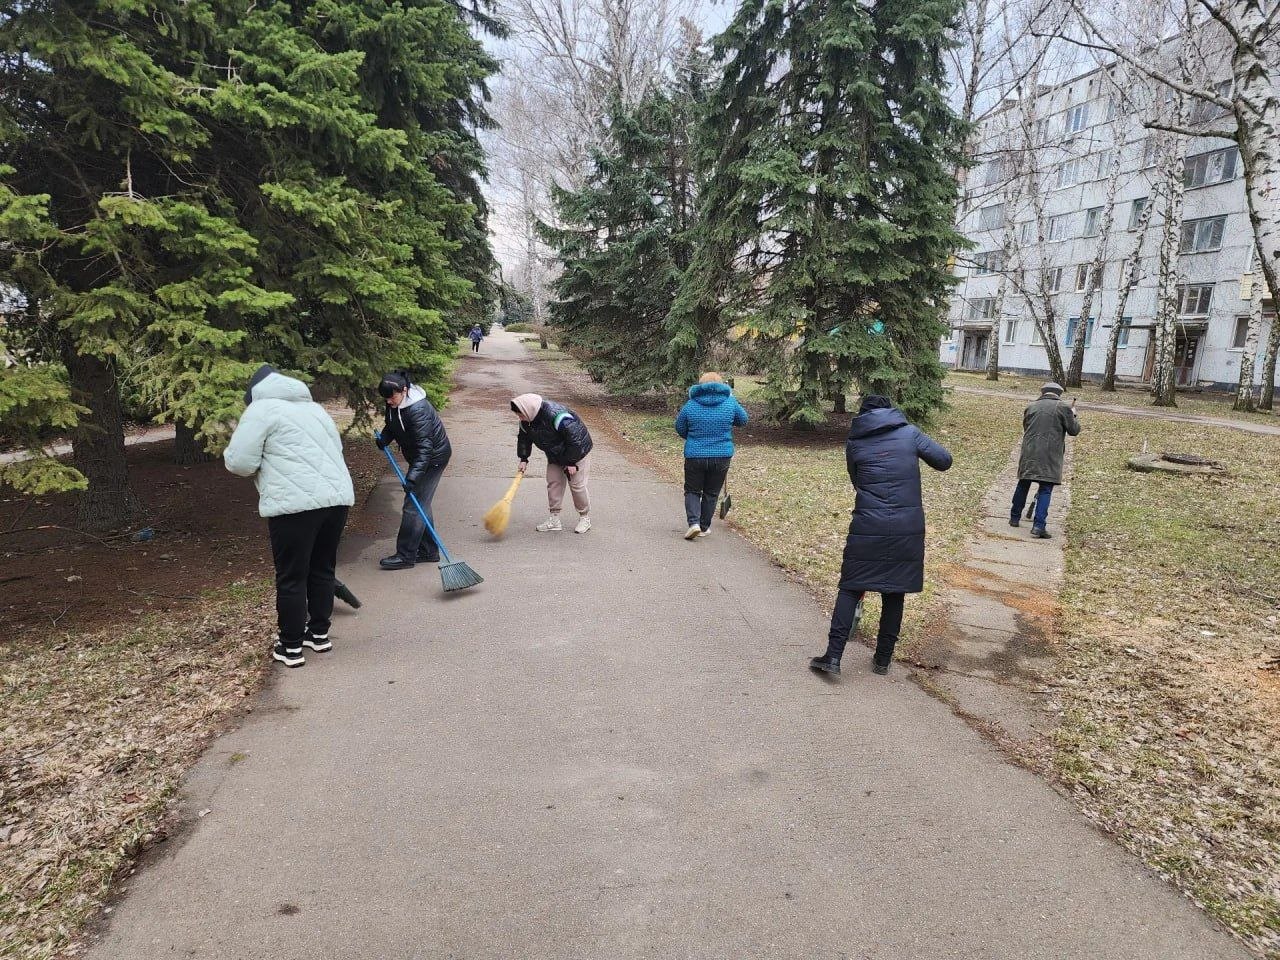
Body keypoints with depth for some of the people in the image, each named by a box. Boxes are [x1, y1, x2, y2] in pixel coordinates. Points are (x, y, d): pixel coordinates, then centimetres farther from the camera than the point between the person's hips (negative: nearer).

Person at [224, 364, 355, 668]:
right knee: (323, 569, 19)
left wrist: (264, 462, 17)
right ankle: (319, 634, 29)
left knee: (291, 577, 5)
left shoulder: (262, 408, 1)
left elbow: (239, 462, -4)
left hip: (295, 504, -7)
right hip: (338, 497, 7)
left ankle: (291, 647, 14)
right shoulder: (313, 407, 23)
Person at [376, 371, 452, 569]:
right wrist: (384, 438, -6)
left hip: (434, 457, -10)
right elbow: (391, 425, 16)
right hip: (420, 456, 10)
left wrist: (412, 476, -39)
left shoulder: (418, 410, -30)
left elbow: (424, 447, -33)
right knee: (421, 504, 13)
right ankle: (429, 552, 22)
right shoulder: (394, 405, -2)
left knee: (414, 505, -8)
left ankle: (405, 556, -1)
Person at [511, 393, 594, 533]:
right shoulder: (526, 421, -11)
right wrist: (523, 459, 4)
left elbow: (575, 439, -32)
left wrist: (572, 462, -24)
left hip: (577, 452, -7)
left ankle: (585, 517, 15)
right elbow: (524, 439, 10)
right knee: (553, 483, 2)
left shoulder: (556, 415, -37)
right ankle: (554, 519, 9)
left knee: (577, 485, -3)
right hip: (555, 456, 7)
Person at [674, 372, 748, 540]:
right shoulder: (730, 403, -2)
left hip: (695, 456, -1)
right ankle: (704, 527, 21)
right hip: (722, 457, 1)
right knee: (711, 493, 15)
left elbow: (680, 429, 7)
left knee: (692, 491, 12)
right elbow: (743, 421, 13)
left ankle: (694, 522, -6)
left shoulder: (690, 405, -4)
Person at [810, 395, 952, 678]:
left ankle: (833, 655, -1)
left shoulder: (854, 443, 7)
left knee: (850, 588, 6)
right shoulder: (909, 433, 5)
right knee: (894, 593, 12)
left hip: (868, 526, -1)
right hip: (908, 528, 1)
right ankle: (883, 658, 20)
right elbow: (944, 460, 5)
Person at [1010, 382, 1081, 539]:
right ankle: (1038, 526, -10)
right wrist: (1073, 415, 20)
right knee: (1045, 490, -2)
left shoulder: (1031, 407, 12)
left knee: (1023, 485, 18)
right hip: (1050, 456, -3)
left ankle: (1014, 518, 27)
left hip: (1029, 453, 4)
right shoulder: (1063, 408, 0)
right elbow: (1074, 430, 4)